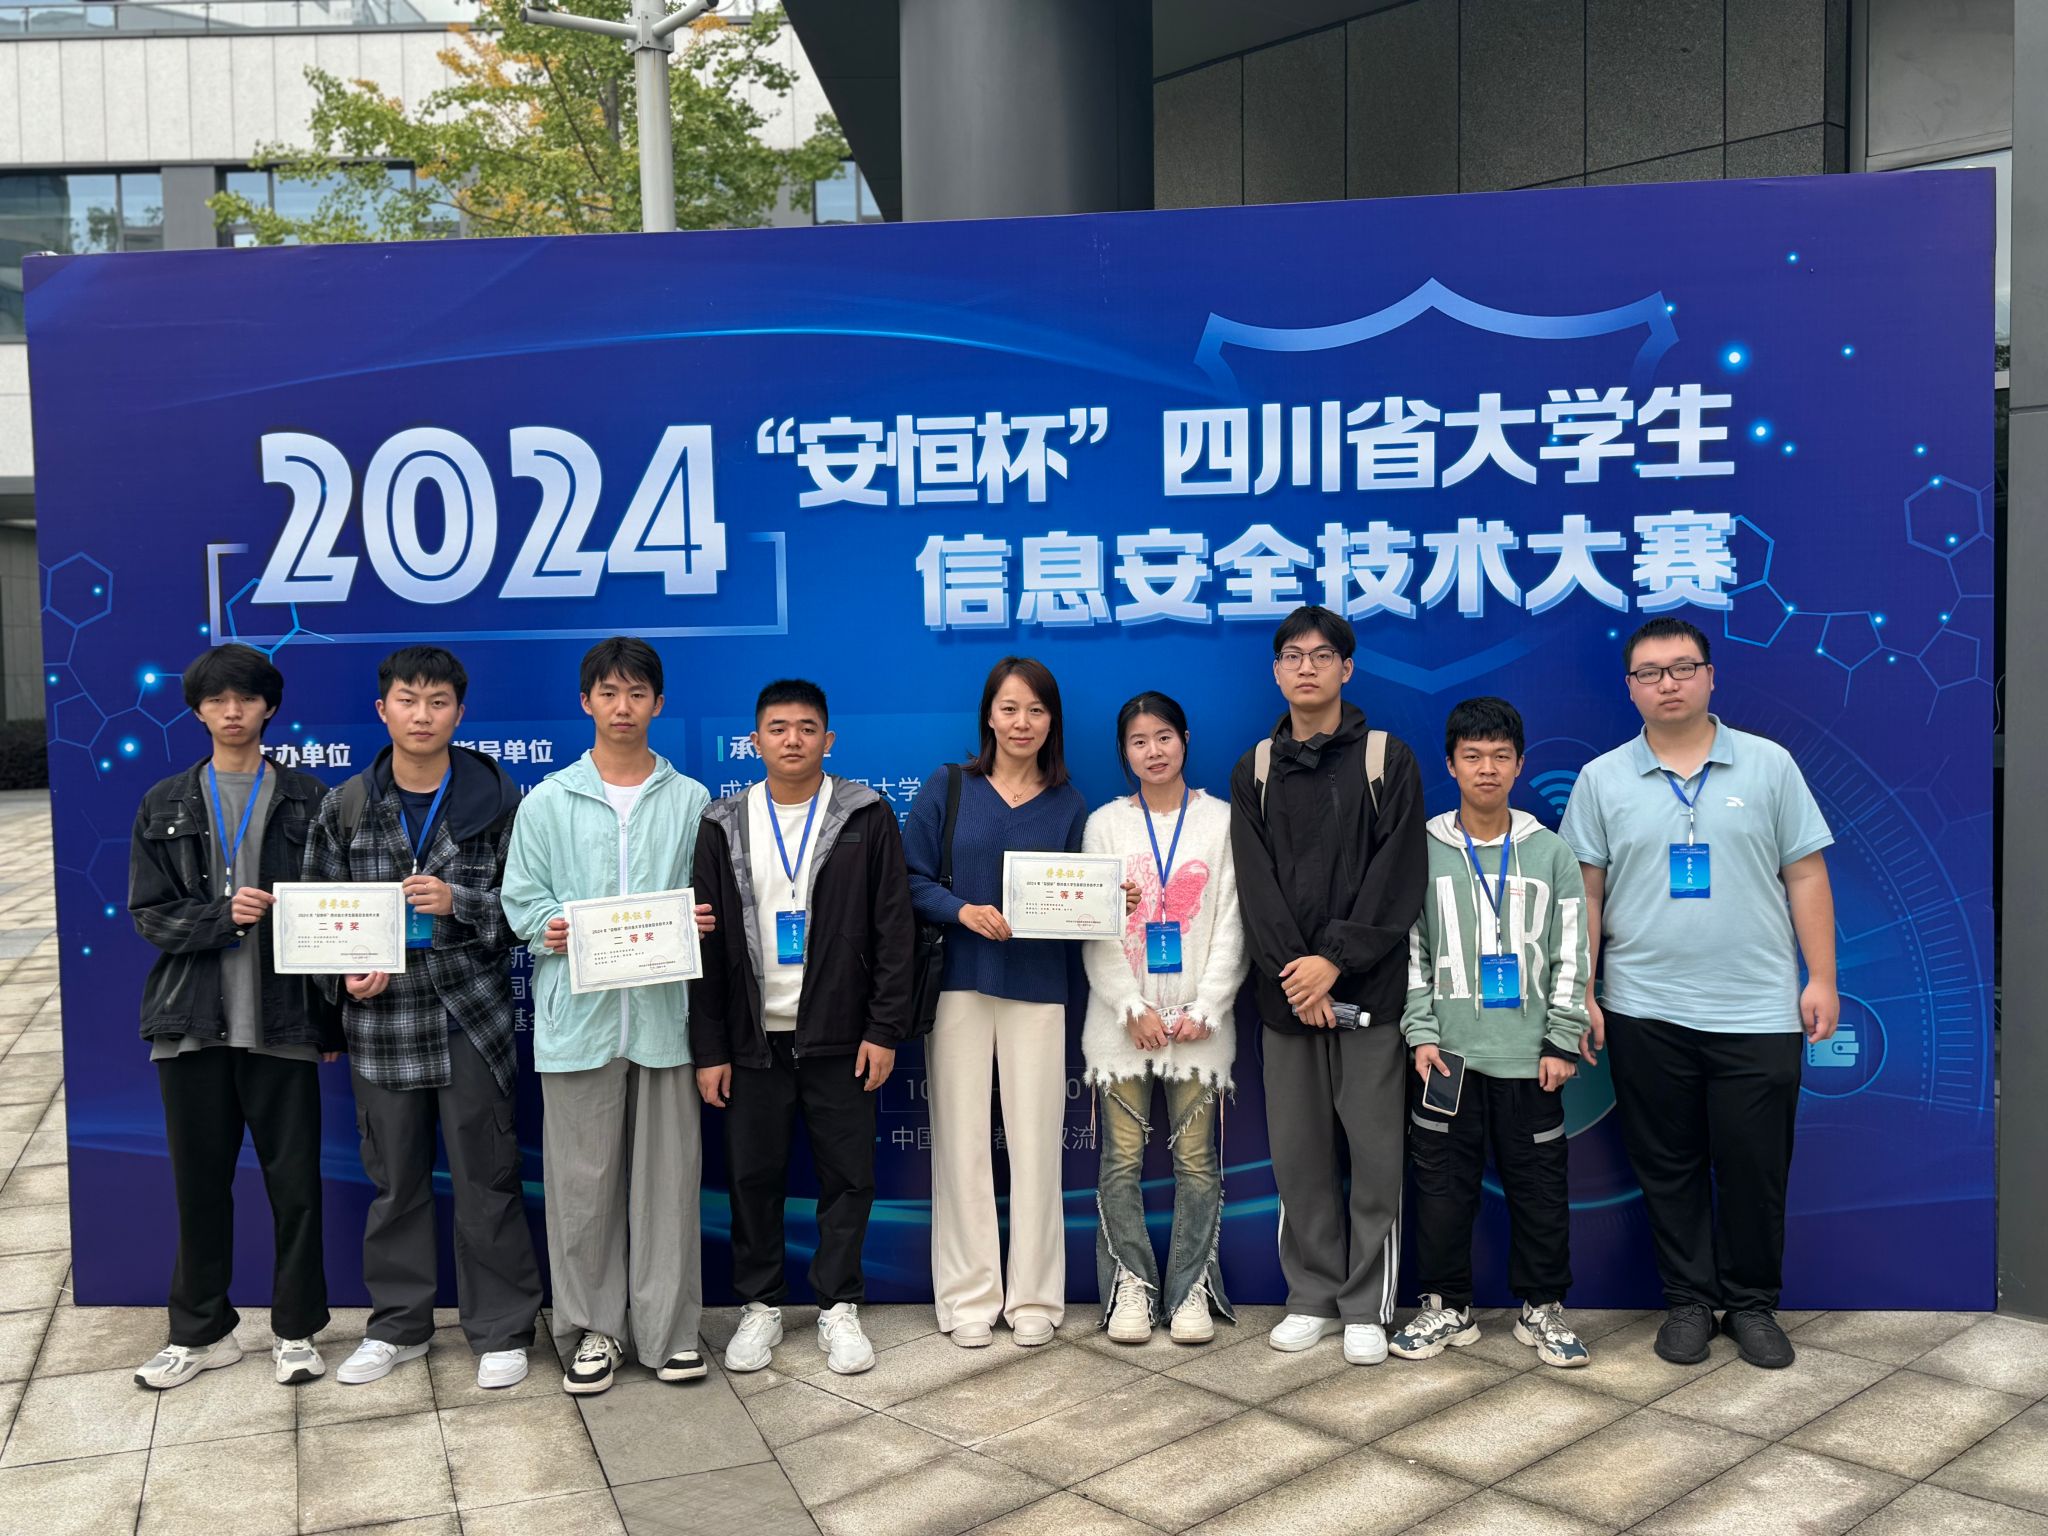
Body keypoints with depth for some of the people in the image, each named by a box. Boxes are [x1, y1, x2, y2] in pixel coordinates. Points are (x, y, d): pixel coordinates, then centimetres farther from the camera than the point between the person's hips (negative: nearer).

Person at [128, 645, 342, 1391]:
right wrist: (222, 918, -15)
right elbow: (148, 911, 4)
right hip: (191, 1020, 2)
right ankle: (201, 1331, 24)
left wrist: (331, 1018, -3)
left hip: (282, 1020, -2)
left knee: (295, 1180, 3)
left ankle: (296, 1329, 18)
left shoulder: (308, 799, 3)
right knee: (199, 1181, 9)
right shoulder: (165, 805, 9)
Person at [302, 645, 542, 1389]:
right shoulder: (344, 807, 4)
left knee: (486, 1178, 4)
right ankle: (398, 1325, 29)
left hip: (471, 1014, -2)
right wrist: (347, 973, -7)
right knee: (394, 1179, 13)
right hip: (382, 1016, 2)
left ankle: (501, 1330, 18)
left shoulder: (496, 799, -2)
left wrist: (460, 902, -18)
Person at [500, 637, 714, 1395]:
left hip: (664, 1011, 0)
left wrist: (704, 924, -11)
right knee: (583, 1178, 6)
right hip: (578, 1013, 0)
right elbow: (520, 900, 5)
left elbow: (713, 900, 10)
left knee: (667, 1173, 6)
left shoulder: (691, 802, 7)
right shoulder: (547, 802, 7)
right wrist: (550, 930, -14)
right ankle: (591, 1327, 20)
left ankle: (667, 1327, 18)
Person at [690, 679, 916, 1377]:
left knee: (847, 1176, 5)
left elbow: (894, 929, -1)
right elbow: (704, 941, 3)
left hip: (840, 1037, -1)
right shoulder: (724, 826, 4)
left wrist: (885, 1030, -7)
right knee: (753, 1177, 8)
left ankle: (838, 1307, 20)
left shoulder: (866, 817, 0)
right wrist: (708, 1049, -1)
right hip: (753, 1038, 1)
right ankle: (760, 1306, 24)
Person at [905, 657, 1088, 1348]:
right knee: (961, 1142, 1)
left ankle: (1033, 1297, 13)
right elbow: (911, 880, 1)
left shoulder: (1069, 805, 11)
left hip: (1039, 988, 1)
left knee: (1035, 1143, 1)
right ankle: (968, 1296, 11)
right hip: (958, 981, -1)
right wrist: (963, 910, -15)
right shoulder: (946, 789, 5)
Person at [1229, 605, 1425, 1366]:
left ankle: (1367, 1307, 12)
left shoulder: (1388, 760, 1)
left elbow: (1397, 878, -7)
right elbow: (1255, 885, 0)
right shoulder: (1253, 772, 9)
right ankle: (1313, 1296, 20)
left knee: (1375, 1149, 1)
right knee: (1298, 1151, 8)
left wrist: (1336, 961, -15)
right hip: (1285, 992, 3)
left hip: (1368, 988, -2)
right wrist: (1295, 972, -12)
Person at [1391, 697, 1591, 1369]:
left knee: (1539, 1186, 7)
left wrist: (1562, 1042, -2)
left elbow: (1570, 955, 4)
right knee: (1442, 1183, 5)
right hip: (1446, 1054, 0)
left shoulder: (1550, 852, 4)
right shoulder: (1423, 850, 3)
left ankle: (1542, 1308, 22)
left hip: (1528, 1056, 0)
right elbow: (1410, 951, 3)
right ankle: (1445, 1306, 19)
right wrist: (1421, 1034, -5)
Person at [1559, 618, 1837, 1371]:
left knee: (1755, 1168, 6)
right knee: (1668, 1168, 9)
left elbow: (1806, 877, 4)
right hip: (1645, 1014, 1)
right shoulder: (1602, 779, 3)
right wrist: (1582, 995, 0)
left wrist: (1821, 978, -1)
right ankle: (1689, 1301, 23)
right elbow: (1585, 894, 3)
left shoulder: (1769, 765, 3)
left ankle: (1752, 1304, 24)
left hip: (1759, 1011, 0)